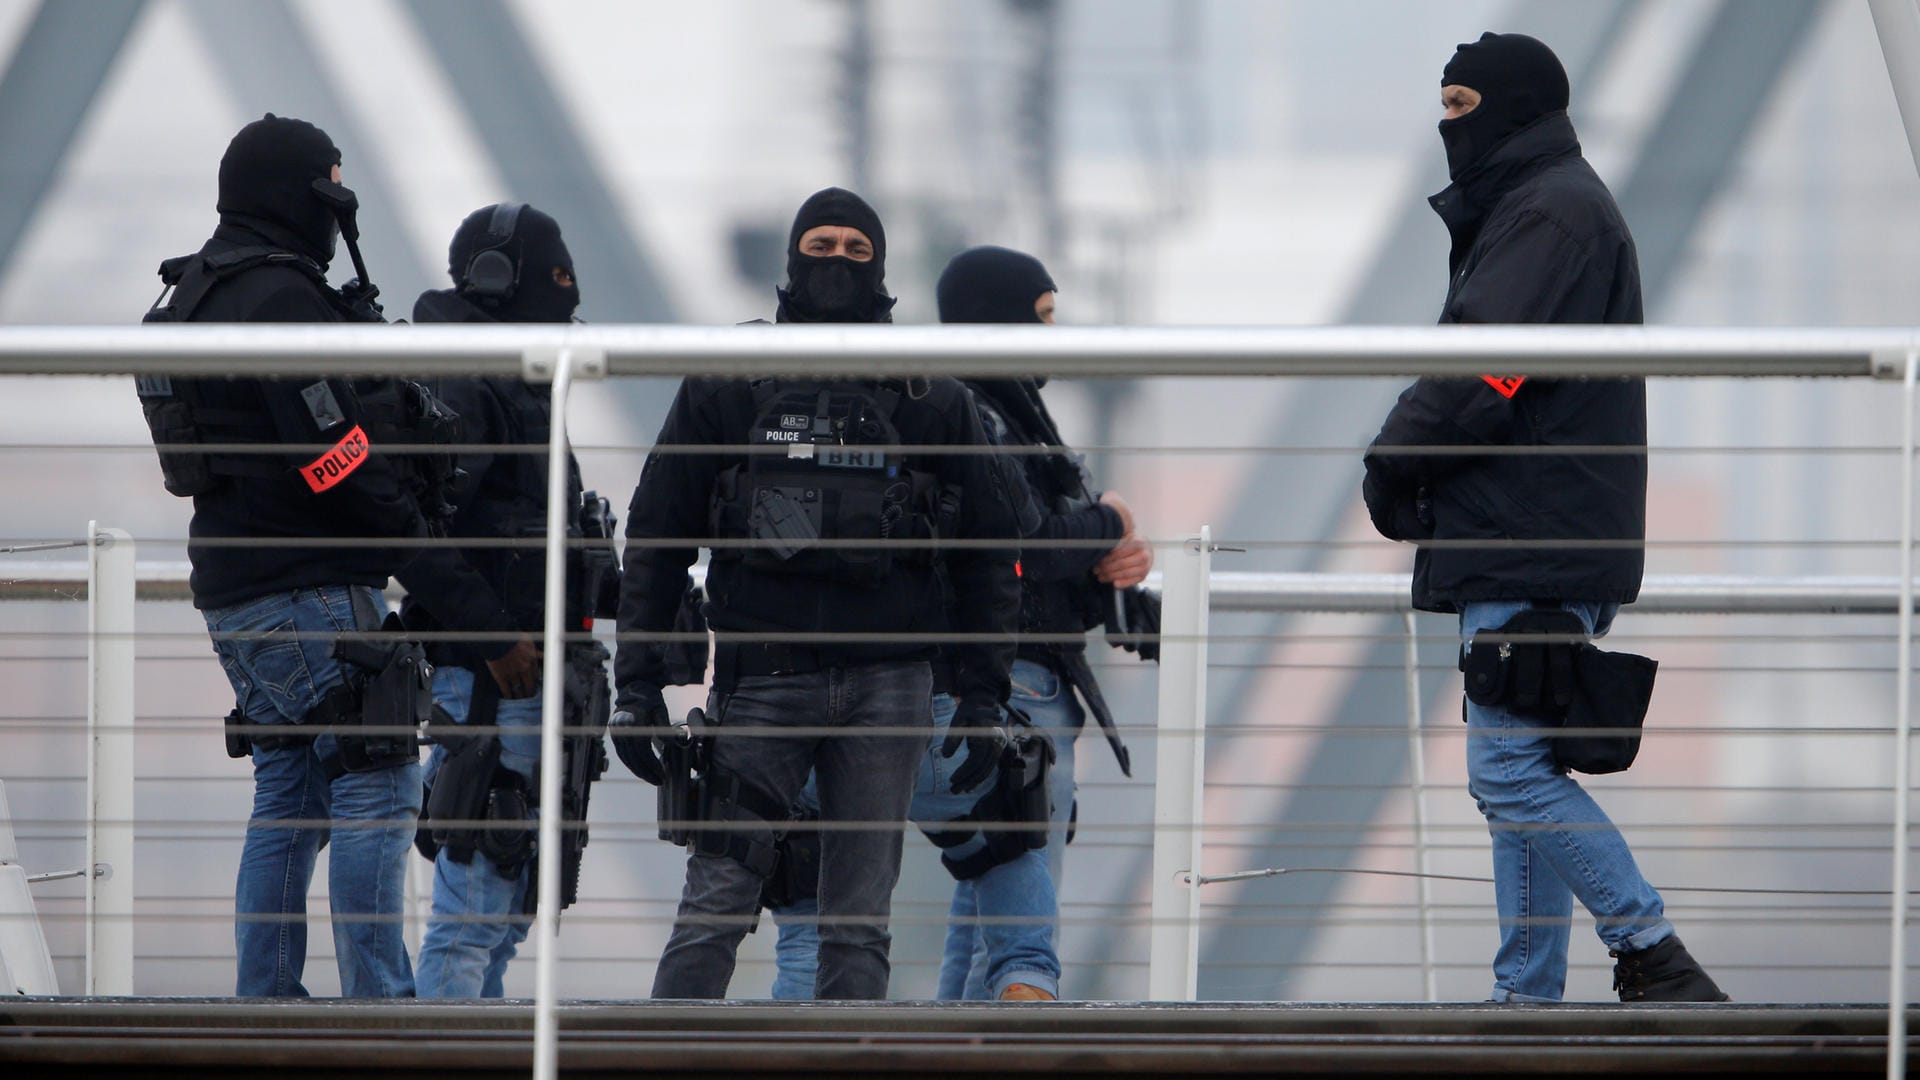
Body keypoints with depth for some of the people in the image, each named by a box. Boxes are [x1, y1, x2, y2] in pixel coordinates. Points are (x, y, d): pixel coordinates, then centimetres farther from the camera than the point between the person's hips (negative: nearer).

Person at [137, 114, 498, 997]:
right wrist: (444, 582, -18)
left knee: (287, 794, 14)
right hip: (309, 591, -10)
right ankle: (379, 1005, -11)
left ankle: (263, 1005, 13)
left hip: (233, 591, 10)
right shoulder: (280, 296, -15)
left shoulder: (204, 290, 16)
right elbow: (338, 465, -20)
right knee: (375, 787, -8)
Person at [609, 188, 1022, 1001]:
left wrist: (985, 693, 5)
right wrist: (636, 684, -1)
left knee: (860, 922, 2)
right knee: (716, 902, -7)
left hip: (887, 685, 1)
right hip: (761, 680, -1)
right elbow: (655, 542, 6)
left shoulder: (933, 404, 10)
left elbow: (986, 558, 13)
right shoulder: (725, 389, 6)